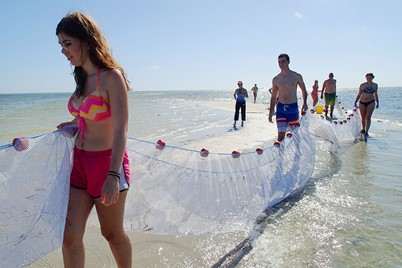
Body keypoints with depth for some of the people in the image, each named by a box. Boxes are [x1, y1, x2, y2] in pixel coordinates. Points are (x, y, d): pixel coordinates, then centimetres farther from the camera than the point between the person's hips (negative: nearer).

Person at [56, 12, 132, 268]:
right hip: (80, 162, 7)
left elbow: (120, 130, -21)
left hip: (106, 162, -7)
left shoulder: (112, 77, -15)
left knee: (112, 233, 11)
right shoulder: (82, 77, 8)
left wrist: (113, 175, -28)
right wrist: (74, 123, 30)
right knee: (69, 234, 6)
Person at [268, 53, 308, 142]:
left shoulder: (297, 76, 0)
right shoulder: (276, 79, 5)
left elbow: (304, 90, 11)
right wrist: (271, 112, 8)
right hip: (280, 108, 1)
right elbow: (273, 97, 11)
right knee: (281, 133, -7)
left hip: (293, 107, -1)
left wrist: (305, 103, -6)